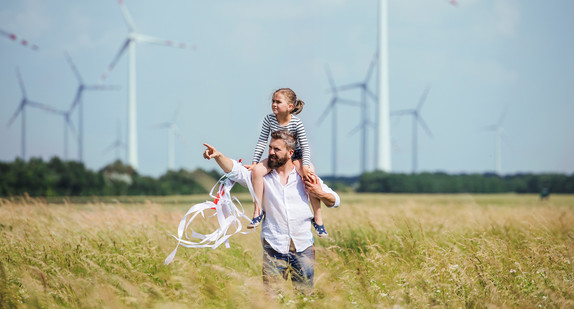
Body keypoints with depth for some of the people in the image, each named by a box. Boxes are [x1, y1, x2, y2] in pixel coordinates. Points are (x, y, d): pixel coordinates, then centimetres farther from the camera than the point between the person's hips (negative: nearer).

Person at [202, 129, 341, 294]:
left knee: (305, 295, 4)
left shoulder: (305, 176, 8)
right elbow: (235, 171, -8)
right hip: (274, 249, -1)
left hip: (303, 249, 1)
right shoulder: (262, 176, 7)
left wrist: (320, 194, -5)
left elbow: (335, 201, 15)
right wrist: (218, 156, -25)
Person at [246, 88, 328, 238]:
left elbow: (305, 146, -16)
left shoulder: (296, 123, -19)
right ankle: (257, 210, -13)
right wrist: (254, 162, -10)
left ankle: (318, 219, -15)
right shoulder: (269, 119, -11)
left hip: (296, 156, -3)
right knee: (257, 171, -24)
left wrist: (305, 166, -28)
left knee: (310, 178, -28)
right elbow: (262, 142, -5)